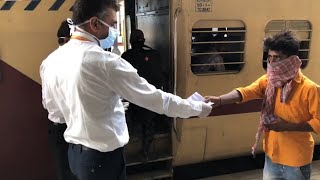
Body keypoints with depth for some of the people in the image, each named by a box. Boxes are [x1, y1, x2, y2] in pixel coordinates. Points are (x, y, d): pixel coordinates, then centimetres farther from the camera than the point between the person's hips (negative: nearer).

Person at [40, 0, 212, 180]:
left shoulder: (50, 61, -1)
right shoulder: (106, 62, -23)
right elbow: (154, 97, -17)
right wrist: (198, 108, -5)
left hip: (75, 152, 8)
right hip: (103, 157, -7)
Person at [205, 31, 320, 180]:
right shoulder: (267, 80, -3)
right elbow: (245, 92, -20)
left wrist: (287, 126, -23)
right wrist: (219, 100, -37)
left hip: (296, 159, -4)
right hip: (272, 154, 4)